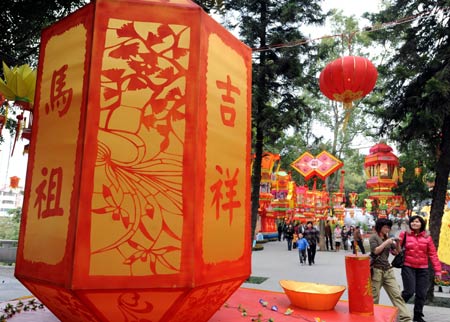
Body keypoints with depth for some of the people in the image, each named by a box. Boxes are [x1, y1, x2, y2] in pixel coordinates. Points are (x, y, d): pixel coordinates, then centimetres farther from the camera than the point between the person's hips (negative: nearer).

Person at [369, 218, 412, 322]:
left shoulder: (388, 238, 14)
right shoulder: (373, 237, -4)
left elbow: (396, 252, 16)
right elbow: (375, 251, -15)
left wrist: (397, 243, -2)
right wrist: (386, 242, -14)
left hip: (388, 270, 6)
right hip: (376, 270, -6)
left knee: (397, 295, -1)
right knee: (374, 297, 1)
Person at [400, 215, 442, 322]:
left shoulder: (427, 237, 3)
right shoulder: (404, 234, -2)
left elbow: (433, 254, 2)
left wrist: (437, 269, -1)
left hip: (423, 269, 3)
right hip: (408, 267, -3)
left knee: (421, 293, 7)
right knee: (409, 291, -7)